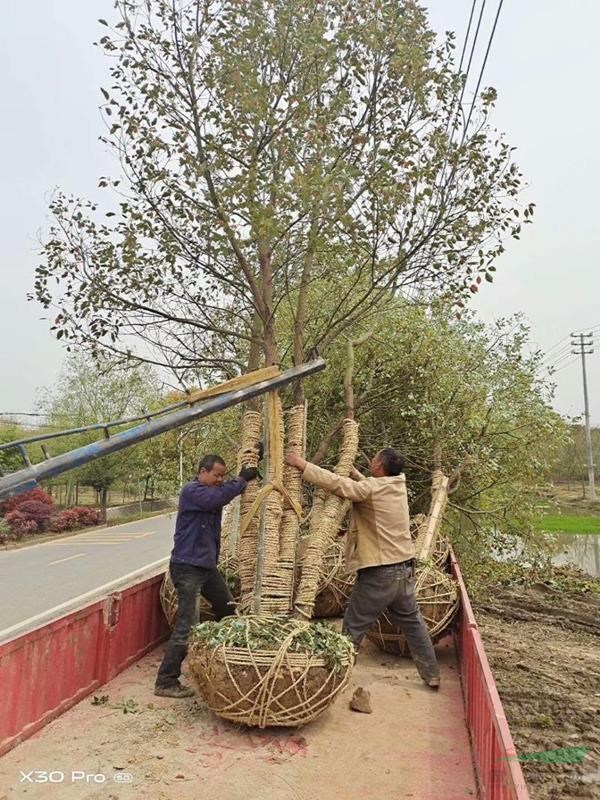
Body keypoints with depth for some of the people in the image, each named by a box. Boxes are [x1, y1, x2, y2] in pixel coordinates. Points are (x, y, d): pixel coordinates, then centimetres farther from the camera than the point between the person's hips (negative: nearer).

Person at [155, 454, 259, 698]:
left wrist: (243, 480, -10)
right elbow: (219, 497, -29)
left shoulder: (212, 492, 13)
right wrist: (241, 479, -20)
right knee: (186, 625, -9)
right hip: (187, 567, -9)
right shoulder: (191, 491, -15)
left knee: (227, 609, 21)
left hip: (207, 565, 9)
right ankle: (165, 682, 1)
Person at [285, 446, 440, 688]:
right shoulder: (397, 485, 5)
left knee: (353, 627, 4)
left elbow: (337, 484, -27)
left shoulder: (373, 487, -17)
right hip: (404, 569, 8)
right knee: (413, 623, 20)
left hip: (378, 574, -7)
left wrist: (302, 465, -21)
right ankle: (432, 676, 30)